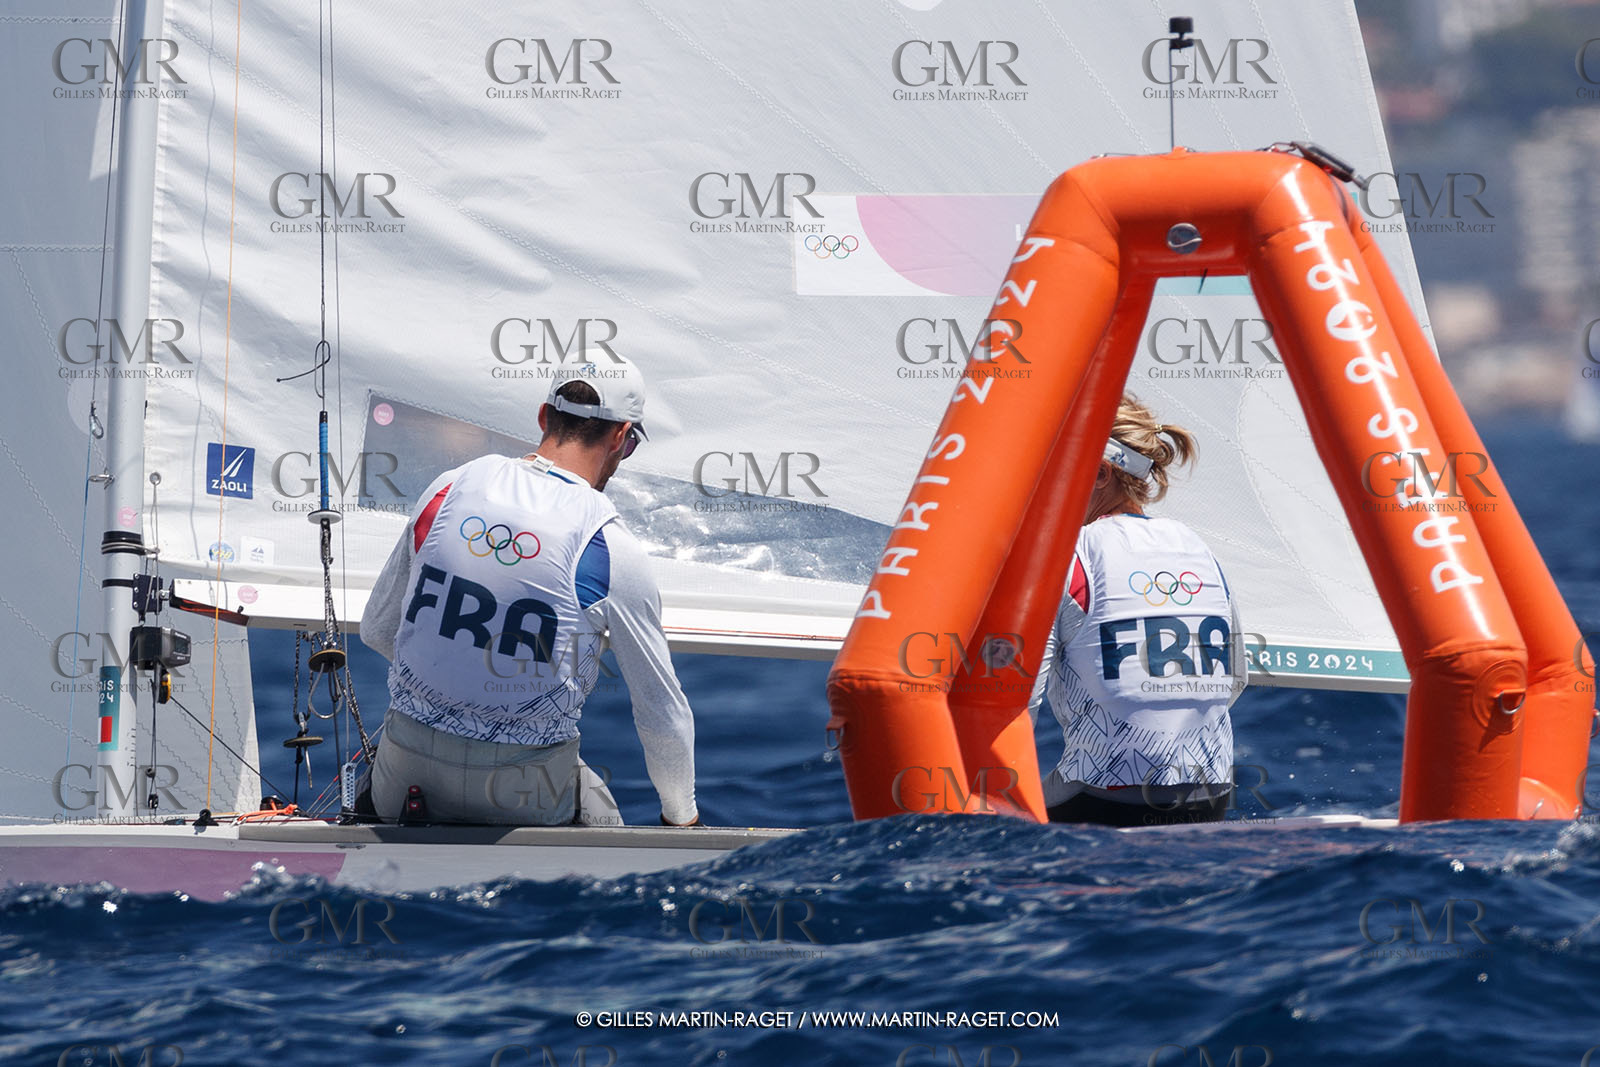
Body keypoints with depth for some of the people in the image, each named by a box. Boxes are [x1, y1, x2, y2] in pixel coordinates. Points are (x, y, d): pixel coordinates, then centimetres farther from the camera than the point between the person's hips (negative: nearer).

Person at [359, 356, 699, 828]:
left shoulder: (448, 489, 0)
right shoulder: (613, 550, -11)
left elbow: (376, 629, 13)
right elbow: (662, 714, -2)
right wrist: (681, 816, 15)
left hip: (409, 763, 4)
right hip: (523, 784, -4)